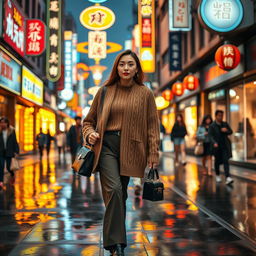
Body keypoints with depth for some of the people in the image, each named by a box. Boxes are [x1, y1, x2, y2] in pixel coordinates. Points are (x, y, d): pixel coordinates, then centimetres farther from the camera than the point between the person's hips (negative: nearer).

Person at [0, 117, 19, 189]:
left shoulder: (12, 131, -4)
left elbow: (15, 142, -1)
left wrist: (16, 151, -4)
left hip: (9, 152, -1)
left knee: (9, 167, 5)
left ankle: (13, 175, 37)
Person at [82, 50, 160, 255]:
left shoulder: (145, 94, 5)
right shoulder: (105, 91, 8)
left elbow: (153, 126, 3)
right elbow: (89, 120, 17)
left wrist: (153, 155, -4)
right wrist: (90, 133, -5)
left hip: (129, 149, 1)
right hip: (106, 145, 0)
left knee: (121, 194, 9)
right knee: (114, 189, -19)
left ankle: (114, 239, 26)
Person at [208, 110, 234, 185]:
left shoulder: (225, 124, 8)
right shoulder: (212, 126, -4)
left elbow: (231, 132, 14)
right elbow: (211, 136, -12)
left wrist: (226, 131, -10)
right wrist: (214, 143, -31)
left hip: (225, 146, 2)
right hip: (217, 146, -2)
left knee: (226, 161, -10)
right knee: (217, 161, 11)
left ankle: (227, 178, -19)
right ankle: (217, 175, 34)